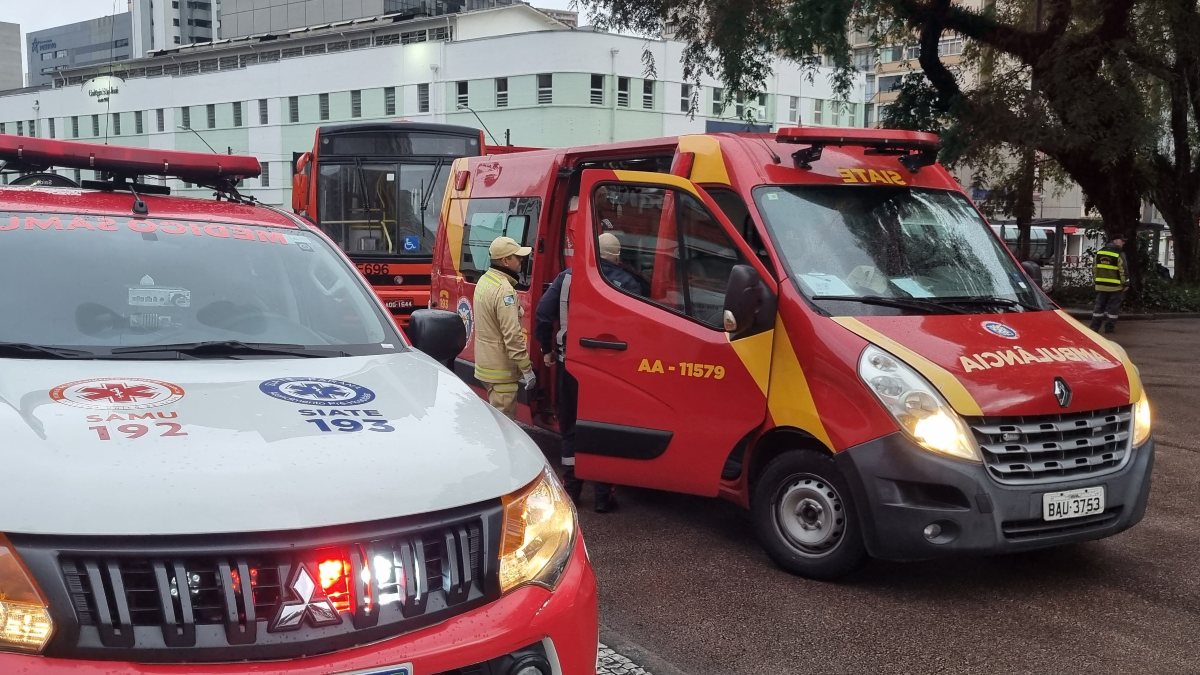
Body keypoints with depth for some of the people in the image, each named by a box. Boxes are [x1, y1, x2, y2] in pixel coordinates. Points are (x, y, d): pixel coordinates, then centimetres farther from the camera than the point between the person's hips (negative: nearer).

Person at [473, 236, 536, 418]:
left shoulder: (484, 280, 10)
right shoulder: (504, 290, -22)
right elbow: (512, 335, -24)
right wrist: (527, 369, -18)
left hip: (485, 365, 10)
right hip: (501, 370, -10)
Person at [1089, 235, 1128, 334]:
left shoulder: (1099, 252, 6)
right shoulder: (1119, 254, -11)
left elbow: (1094, 269, 11)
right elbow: (1123, 271, -11)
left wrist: (1096, 279, 21)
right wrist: (1125, 284, -4)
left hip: (1101, 285, 5)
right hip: (1115, 286, -5)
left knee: (1099, 306, 11)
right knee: (1113, 307, 4)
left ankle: (1094, 326, 11)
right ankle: (1109, 327, 7)